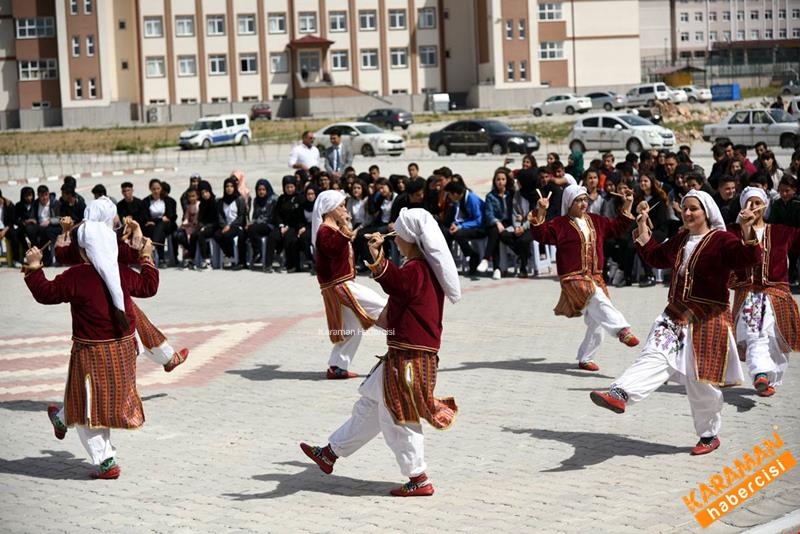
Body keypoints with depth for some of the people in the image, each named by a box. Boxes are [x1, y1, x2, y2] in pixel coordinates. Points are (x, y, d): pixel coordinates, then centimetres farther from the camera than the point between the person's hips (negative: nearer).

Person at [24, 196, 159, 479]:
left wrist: (34, 268, 0)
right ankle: (62, 418, 53)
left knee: (90, 406, 5)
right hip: (123, 348, 6)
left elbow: (46, 293, -11)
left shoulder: (76, 277, -19)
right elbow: (148, 287, 13)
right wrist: (147, 258, 24)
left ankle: (106, 462, 1)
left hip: (93, 352, -6)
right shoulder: (123, 273, -3)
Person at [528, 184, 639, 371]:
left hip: (596, 278, 7)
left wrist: (627, 207, 18)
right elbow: (541, 234, -15)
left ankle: (585, 358, 18)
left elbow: (617, 227, 26)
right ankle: (622, 330, -46)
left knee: (597, 320, 6)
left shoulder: (596, 221, 15)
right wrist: (540, 212, -27)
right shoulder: (560, 224, -3)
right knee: (599, 300, -33)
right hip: (574, 278, -7)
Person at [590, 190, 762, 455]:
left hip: (708, 320, -6)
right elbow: (656, 256, 32)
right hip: (677, 314, 6)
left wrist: (747, 233, -39)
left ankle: (709, 435, 19)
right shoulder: (679, 240, 15)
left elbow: (749, 257, -24)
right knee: (654, 354, -16)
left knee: (701, 380, 2)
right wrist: (643, 230, 24)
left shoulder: (722, 241, -8)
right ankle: (620, 394, -36)